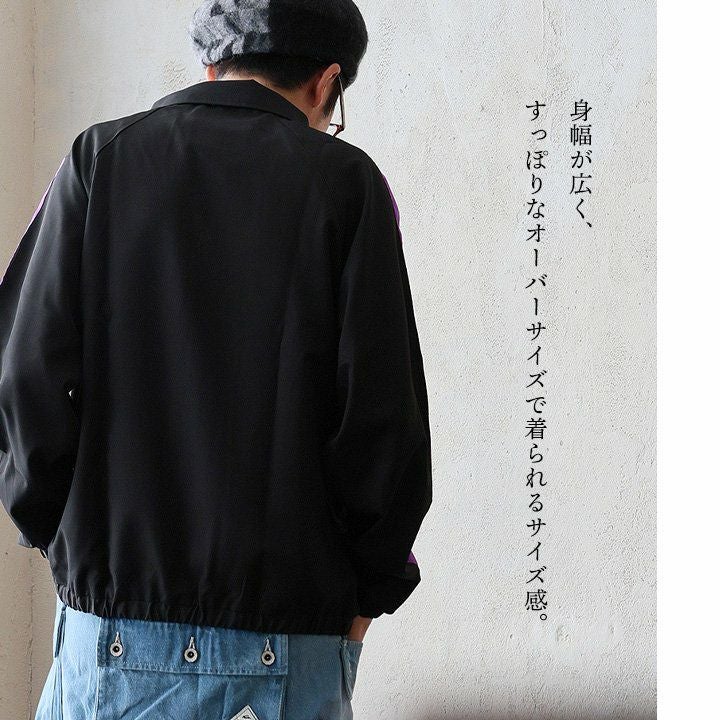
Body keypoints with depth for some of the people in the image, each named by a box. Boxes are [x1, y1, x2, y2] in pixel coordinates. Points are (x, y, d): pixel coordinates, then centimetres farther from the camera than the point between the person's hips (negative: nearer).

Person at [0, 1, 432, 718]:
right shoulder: (345, 181, 0)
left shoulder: (100, 157, 4)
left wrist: (60, 538, 11)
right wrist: (369, 590, 7)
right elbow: (386, 413, -5)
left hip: (116, 622, 1)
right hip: (290, 641, -1)